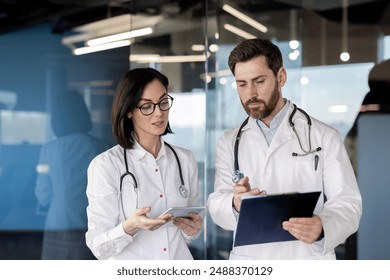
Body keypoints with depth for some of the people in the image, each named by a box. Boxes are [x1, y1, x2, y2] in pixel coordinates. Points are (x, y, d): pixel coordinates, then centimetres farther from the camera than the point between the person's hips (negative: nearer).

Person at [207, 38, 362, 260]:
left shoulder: (324, 137, -2)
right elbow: (217, 207, -3)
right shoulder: (229, 143, 7)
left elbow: (347, 204, -9)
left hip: (308, 260, -2)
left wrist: (322, 227, -29)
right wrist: (235, 205, -26)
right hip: (248, 262, 2)